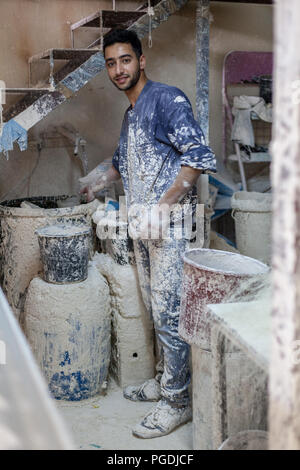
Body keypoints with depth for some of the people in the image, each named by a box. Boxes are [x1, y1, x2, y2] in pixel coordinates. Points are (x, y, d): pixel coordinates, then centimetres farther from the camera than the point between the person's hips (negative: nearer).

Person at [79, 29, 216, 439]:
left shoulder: (167, 99, -10)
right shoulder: (131, 113, 18)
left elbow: (199, 157, -20)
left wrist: (162, 206, -24)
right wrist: (102, 178, 44)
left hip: (168, 225, -9)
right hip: (143, 227, 9)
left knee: (169, 313, -4)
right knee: (155, 309, 16)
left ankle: (177, 401, 8)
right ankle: (165, 379, 30)